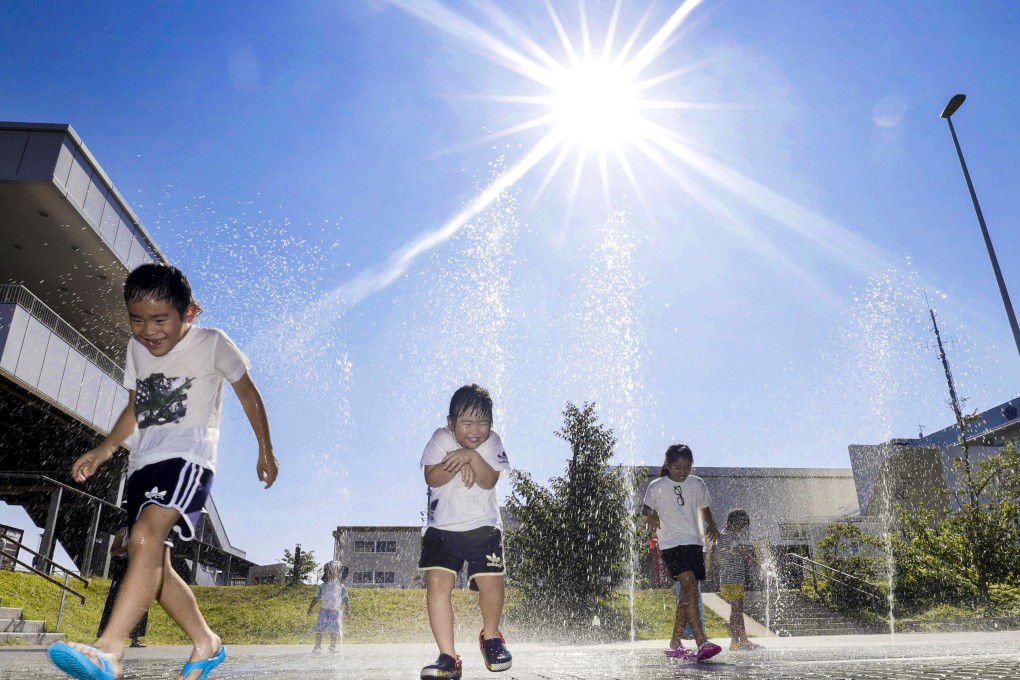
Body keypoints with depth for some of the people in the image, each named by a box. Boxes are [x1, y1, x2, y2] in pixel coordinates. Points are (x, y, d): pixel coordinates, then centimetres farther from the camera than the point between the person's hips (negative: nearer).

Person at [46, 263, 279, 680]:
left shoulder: (212, 344, -5)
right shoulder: (137, 348, 12)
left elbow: (248, 394, 3)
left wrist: (265, 450, 5)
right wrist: (105, 450, 12)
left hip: (188, 456, -7)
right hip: (144, 462, 7)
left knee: (145, 535, -30)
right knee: (152, 566, 5)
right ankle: (206, 644, 18)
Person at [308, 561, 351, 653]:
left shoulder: (341, 587, 4)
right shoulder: (322, 587, 5)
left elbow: (346, 600, 5)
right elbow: (316, 598, 8)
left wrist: (347, 610, -4)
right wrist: (310, 608, 2)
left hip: (335, 612, 0)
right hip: (324, 611, 0)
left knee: (334, 631, 1)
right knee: (319, 629, -4)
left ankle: (332, 646, 18)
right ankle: (318, 646, 8)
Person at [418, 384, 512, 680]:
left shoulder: (491, 442, -2)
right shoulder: (440, 439, -3)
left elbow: (489, 481, -14)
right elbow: (432, 477, -12)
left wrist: (472, 457, -28)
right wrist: (459, 462, -23)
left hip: (483, 525, 0)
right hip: (442, 527, 0)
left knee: (491, 583, -11)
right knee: (437, 584, -13)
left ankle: (490, 636, 21)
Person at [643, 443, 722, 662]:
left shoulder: (697, 484, 8)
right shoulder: (657, 487, -2)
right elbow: (646, 508, 12)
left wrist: (711, 524, 1)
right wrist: (651, 515, -11)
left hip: (695, 542, 5)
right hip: (672, 543, -5)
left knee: (687, 594, 6)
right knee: (690, 585, -21)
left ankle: (675, 643, 17)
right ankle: (702, 642, -23)